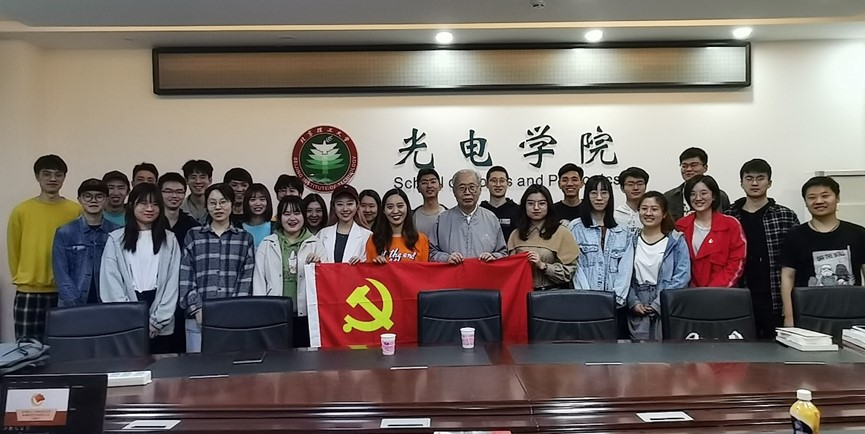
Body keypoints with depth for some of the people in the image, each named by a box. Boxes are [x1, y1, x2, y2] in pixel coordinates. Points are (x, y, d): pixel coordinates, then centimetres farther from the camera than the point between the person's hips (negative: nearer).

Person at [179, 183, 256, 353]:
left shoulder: (245, 238, 9)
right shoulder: (193, 236, 10)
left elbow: (247, 278, 3)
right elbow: (185, 277, 4)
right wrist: (197, 309, -8)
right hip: (199, 317, 0)